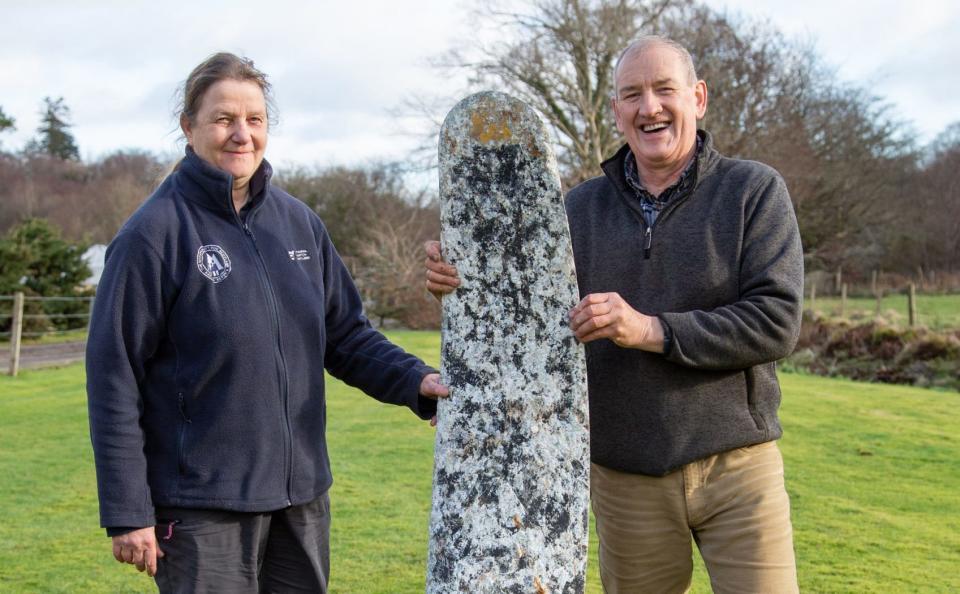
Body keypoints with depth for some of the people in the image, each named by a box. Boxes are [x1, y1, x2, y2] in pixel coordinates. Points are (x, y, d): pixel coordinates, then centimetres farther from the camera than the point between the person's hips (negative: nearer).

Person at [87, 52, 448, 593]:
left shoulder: (299, 222, 5)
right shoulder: (154, 232, -11)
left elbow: (347, 334, 10)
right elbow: (114, 377, -10)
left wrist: (415, 381, -8)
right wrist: (127, 512, -12)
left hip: (303, 494, 6)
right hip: (202, 505, -5)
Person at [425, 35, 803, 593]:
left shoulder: (755, 190, -4)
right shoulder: (582, 207, 5)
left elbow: (777, 321, -13)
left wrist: (650, 330, -23)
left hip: (737, 466, -2)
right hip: (625, 479, 3)